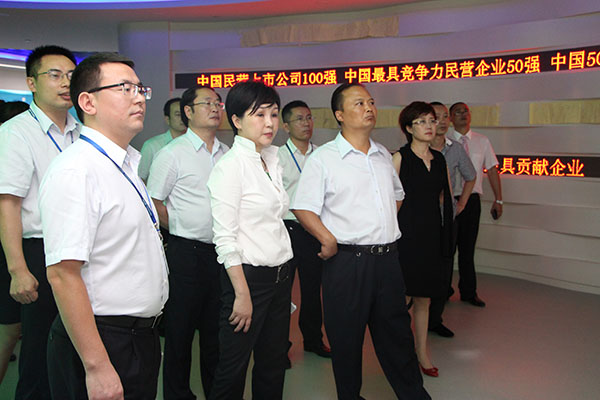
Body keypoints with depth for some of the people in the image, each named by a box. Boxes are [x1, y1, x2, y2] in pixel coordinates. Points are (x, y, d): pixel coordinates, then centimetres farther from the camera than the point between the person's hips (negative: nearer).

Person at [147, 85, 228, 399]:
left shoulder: (227, 154, 11)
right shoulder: (172, 154, -6)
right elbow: (154, 202, -4)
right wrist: (183, 230, -1)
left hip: (223, 252, 5)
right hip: (187, 252, -5)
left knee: (216, 329, 16)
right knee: (180, 329, 6)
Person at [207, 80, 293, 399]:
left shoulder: (272, 160, 10)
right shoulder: (230, 166, -13)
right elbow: (225, 238, -17)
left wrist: (285, 276, 13)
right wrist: (242, 294, -18)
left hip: (280, 275, 8)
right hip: (249, 276, -7)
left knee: (274, 364, 17)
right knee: (233, 368, 6)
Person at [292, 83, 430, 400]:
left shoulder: (383, 155, 12)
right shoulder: (323, 158, -6)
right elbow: (303, 208, -9)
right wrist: (329, 240, -18)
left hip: (387, 258, 5)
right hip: (347, 262, -5)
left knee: (396, 332, 17)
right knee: (346, 338, 8)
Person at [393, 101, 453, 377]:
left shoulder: (439, 158, 12)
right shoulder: (399, 158, -6)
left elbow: (446, 197, 21)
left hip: (431, 233, 5)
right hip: (405, 233, -5)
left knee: (423, 297, 13)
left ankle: (422, 353, 24)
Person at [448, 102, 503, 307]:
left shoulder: (482, 141, 8)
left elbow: (492, 170, 10)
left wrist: (498, 199, 5)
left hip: (472, 199, 3)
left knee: (468, 247, 10)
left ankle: (468, 292, 20)